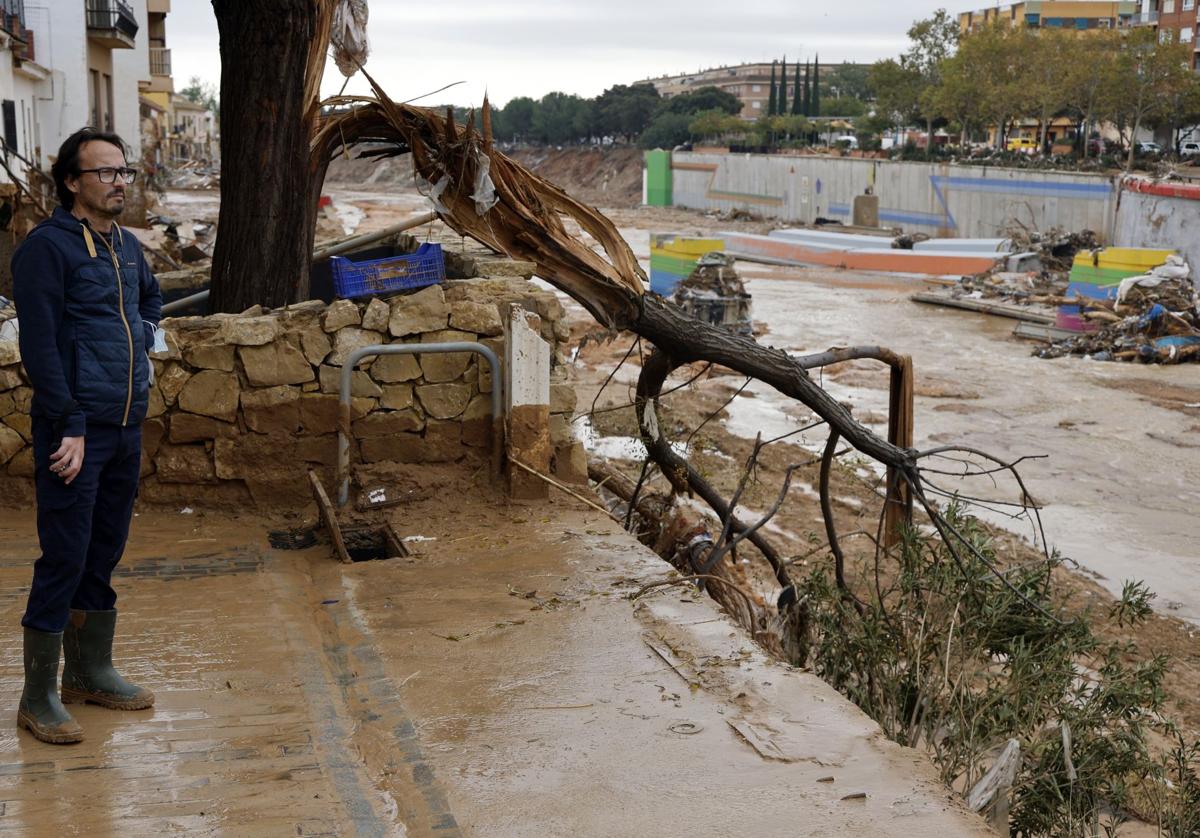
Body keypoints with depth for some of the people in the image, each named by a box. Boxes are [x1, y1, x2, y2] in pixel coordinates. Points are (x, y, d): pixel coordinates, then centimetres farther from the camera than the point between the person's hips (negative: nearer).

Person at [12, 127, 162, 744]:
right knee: (63, 560, -4)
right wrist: (70, 427, -19)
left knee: (104, 554, 15)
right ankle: (38, 698, 6)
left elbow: (150, 298, 34)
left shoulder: (126, 246, 11)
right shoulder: (47, 246, -12)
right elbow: (39, 346, -17)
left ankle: (90, 671, 28)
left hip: (127, 427, 8)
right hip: (76, 431, -7)